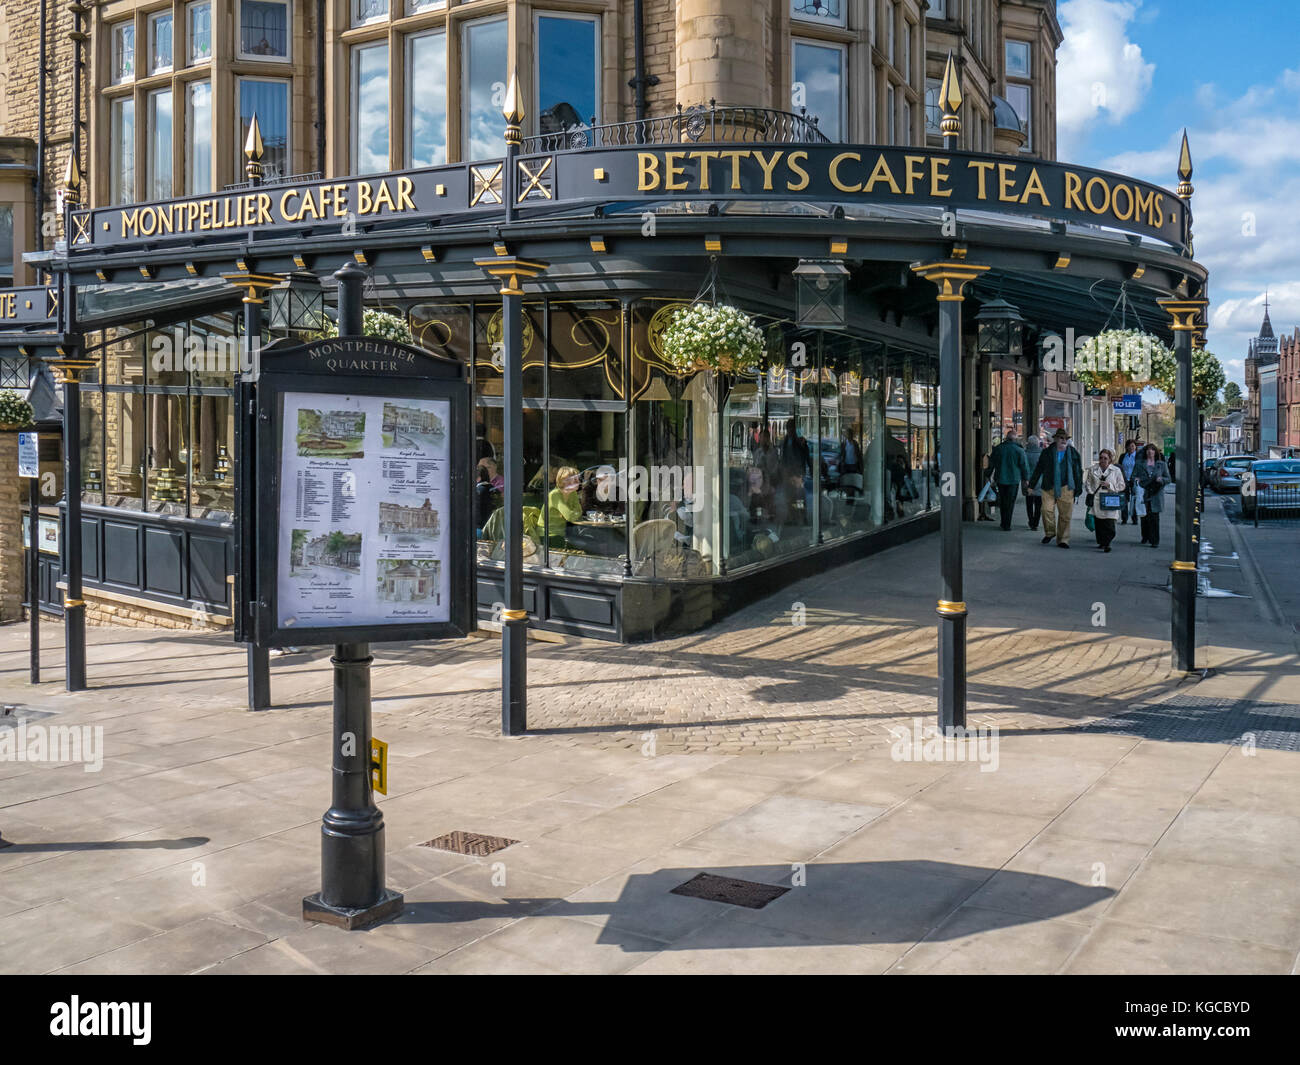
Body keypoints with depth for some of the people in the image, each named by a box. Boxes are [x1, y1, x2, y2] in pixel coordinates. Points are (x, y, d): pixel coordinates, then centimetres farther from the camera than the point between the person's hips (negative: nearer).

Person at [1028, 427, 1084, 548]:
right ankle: (1050, 533, 11)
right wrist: (1031, 484, 9)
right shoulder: (1047, 452, 6)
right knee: (1047, 509, -13)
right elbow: (1038, 469, 11)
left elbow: (1078, 472, 11)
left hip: (1066, 488, 0)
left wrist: (1078, 488, 5)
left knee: (1065, 515, -1)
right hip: (1049, 488, 0)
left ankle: (1063, 540, 9)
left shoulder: (1073, 454, 8)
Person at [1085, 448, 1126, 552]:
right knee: (1098, 523, 4)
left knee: (1109, 523, -12)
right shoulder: (1093, 470, 12)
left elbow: (1122, 485, 8)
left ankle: (1107, 543, -12)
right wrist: (1091, 493, 1)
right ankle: (1101, 542, 19)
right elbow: (1087, 483, 17)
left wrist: (1110, 485, -7)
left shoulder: (1116, 470, 6)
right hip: (1096, 500, 2)